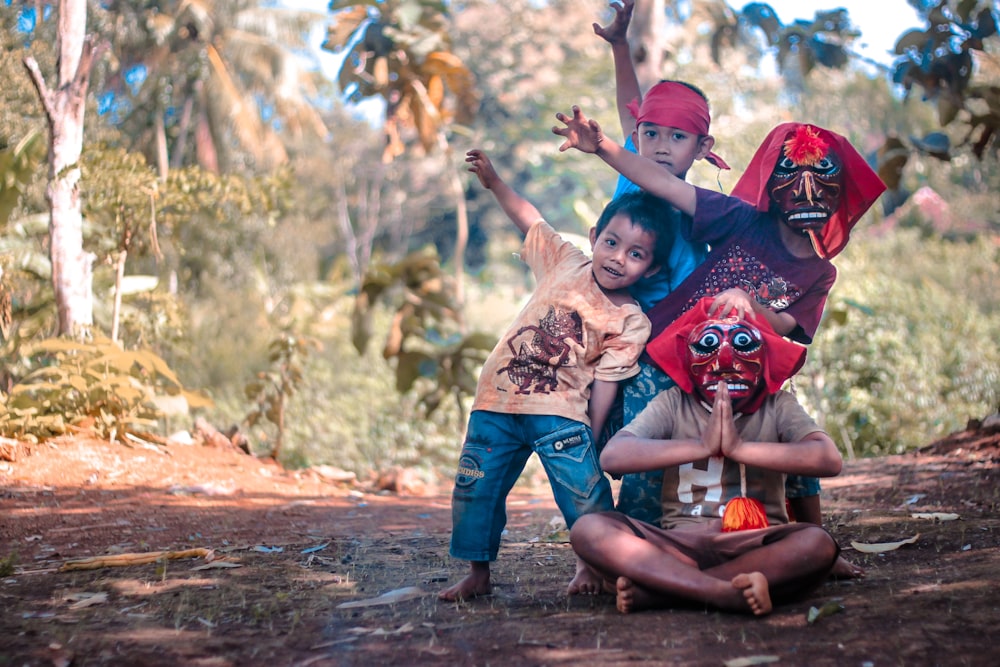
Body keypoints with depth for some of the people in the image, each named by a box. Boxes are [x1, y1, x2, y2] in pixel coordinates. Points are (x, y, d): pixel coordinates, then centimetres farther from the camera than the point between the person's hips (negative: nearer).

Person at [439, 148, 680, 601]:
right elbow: (529, 218, 13)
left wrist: (588, 441, -8)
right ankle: (478, 573, 19)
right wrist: (492, 180, 5)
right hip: (497, 402, 3)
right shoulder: (566, 262, 0)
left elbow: (605, 385, -7)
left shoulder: (631, 323, -7)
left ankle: (591, 564, 9)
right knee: (476, 489, 5)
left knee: (585, 489, -13)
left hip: (560, 412, -3)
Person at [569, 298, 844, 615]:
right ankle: (728, 593, -34)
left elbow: (830, 460, -12)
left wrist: (741, 447, -18)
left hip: (755, 548, 0)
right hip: (680, 545, 0)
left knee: (817, 543, -32)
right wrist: (702, 446, -17)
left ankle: (651, 591, -28)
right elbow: (612, 456, -10)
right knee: (589, 529, -23)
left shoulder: (778, 406, 5)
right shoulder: (672, 404, 5)